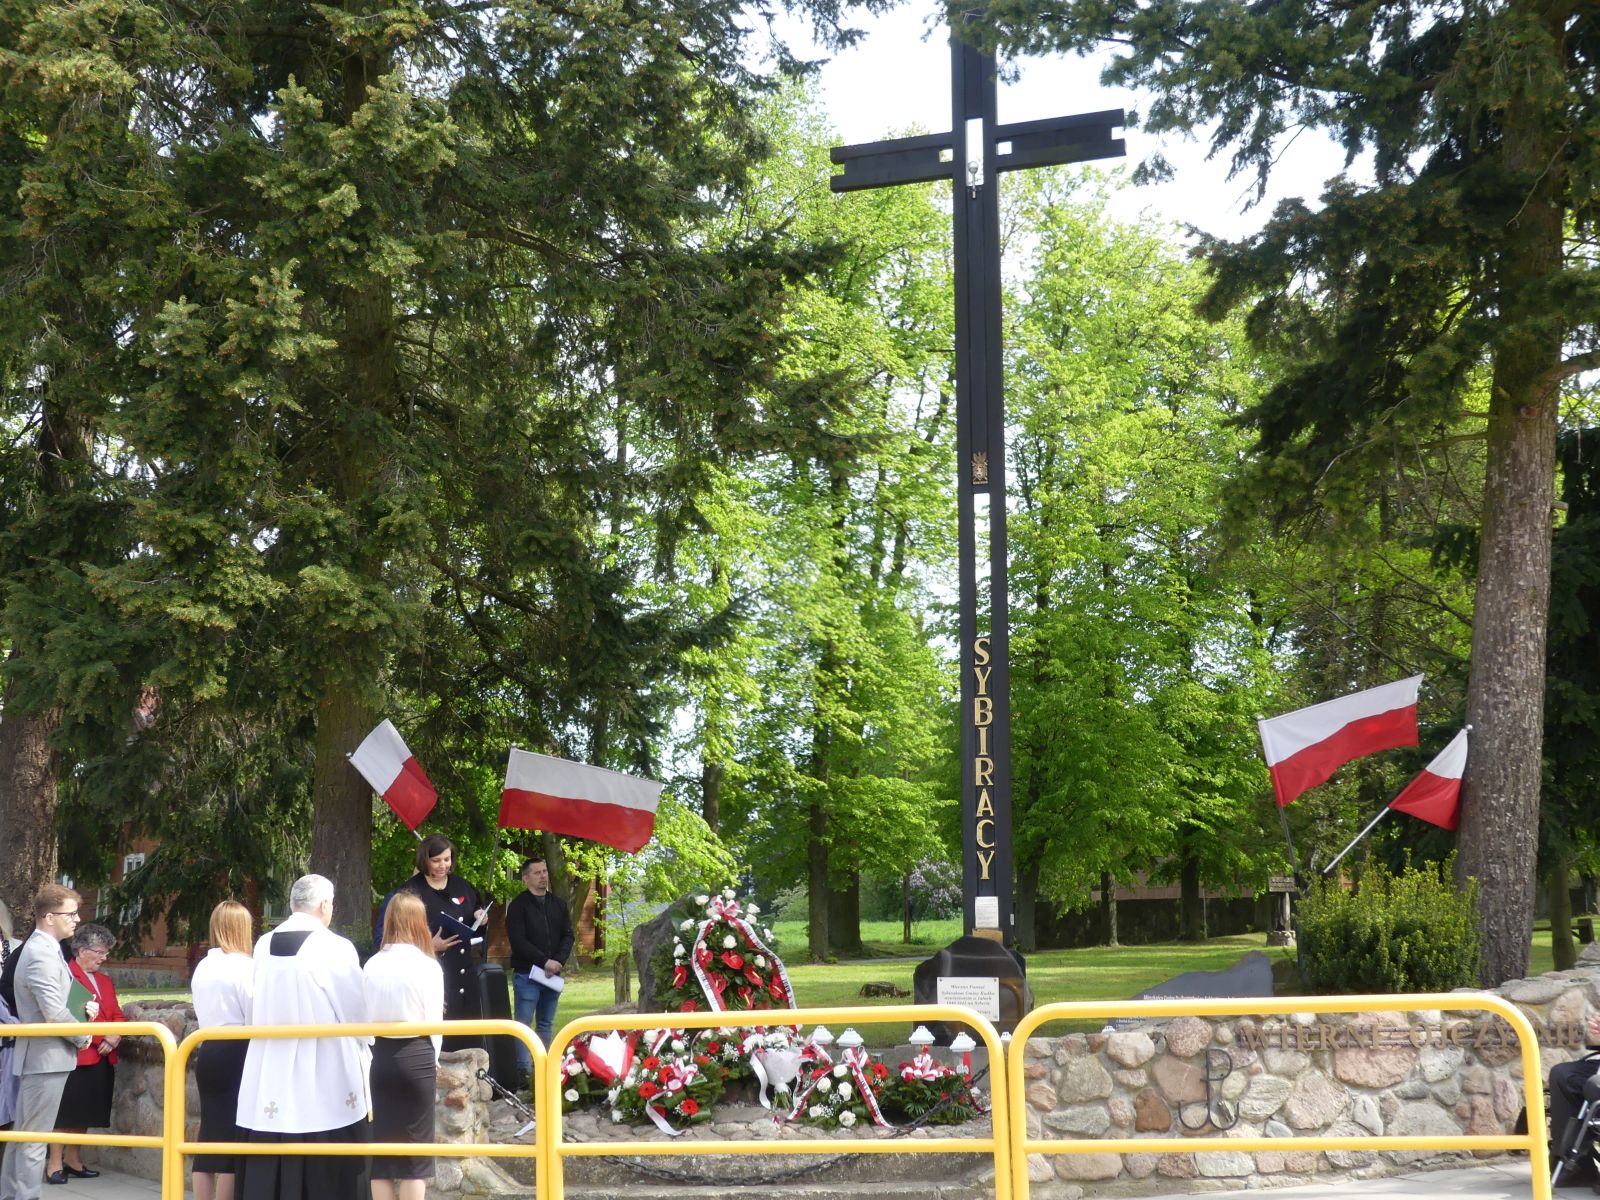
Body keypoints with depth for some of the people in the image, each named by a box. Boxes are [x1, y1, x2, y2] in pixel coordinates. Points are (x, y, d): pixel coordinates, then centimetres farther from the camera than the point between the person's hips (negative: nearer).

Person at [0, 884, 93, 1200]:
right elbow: (54, 1013, -24)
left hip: (38, 1055, 10)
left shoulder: (42, 948, 14)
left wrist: (83, 1008, 8)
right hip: (47, 1055, -10)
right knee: (35, 1137, -7)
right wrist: (83, 1037, -9)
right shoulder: (42, 953, -18)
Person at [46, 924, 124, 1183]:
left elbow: (117, 1015, 16)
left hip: (102, 1058, 8)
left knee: (85, 1114, 13)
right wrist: (101, 1037, -16)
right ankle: (55, 1164, 1)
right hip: (75, 1055, -8)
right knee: (65, 1113, -4)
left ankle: (73, 1161, 22)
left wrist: (115, 1036, -5)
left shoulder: (105, 981, 19)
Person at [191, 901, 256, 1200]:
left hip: (208, 1051, 7)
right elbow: (255, 1017, -13)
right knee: (233, 1138, -2)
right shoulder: (244, 965, -12)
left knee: (210, 1134, 10)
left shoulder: (202, 967, 10)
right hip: (236, 1054, -7)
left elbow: (202, 1013, 13)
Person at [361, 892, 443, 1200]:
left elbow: (363, 1016, -2)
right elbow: (434, 1020, -3)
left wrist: (372, 1052, 13)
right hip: (415, 1056, -2)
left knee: (381, 1144, 9)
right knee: (414, 1149, 4)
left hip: (378, 1055, 2)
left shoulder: (371, 965, -2)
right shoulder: (428, 966, -7)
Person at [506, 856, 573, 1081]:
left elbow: (568, 935, 9)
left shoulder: (558, 904, 13)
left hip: (553, 973, 5)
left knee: (546, 1024, 8)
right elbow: (518, 941, -11)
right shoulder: (518, 906, -3)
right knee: (523, 1023, -6)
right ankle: (524, 1070, -7)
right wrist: (545, 961, -16)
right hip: (527, 974, -5)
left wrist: (559, 961, -8)